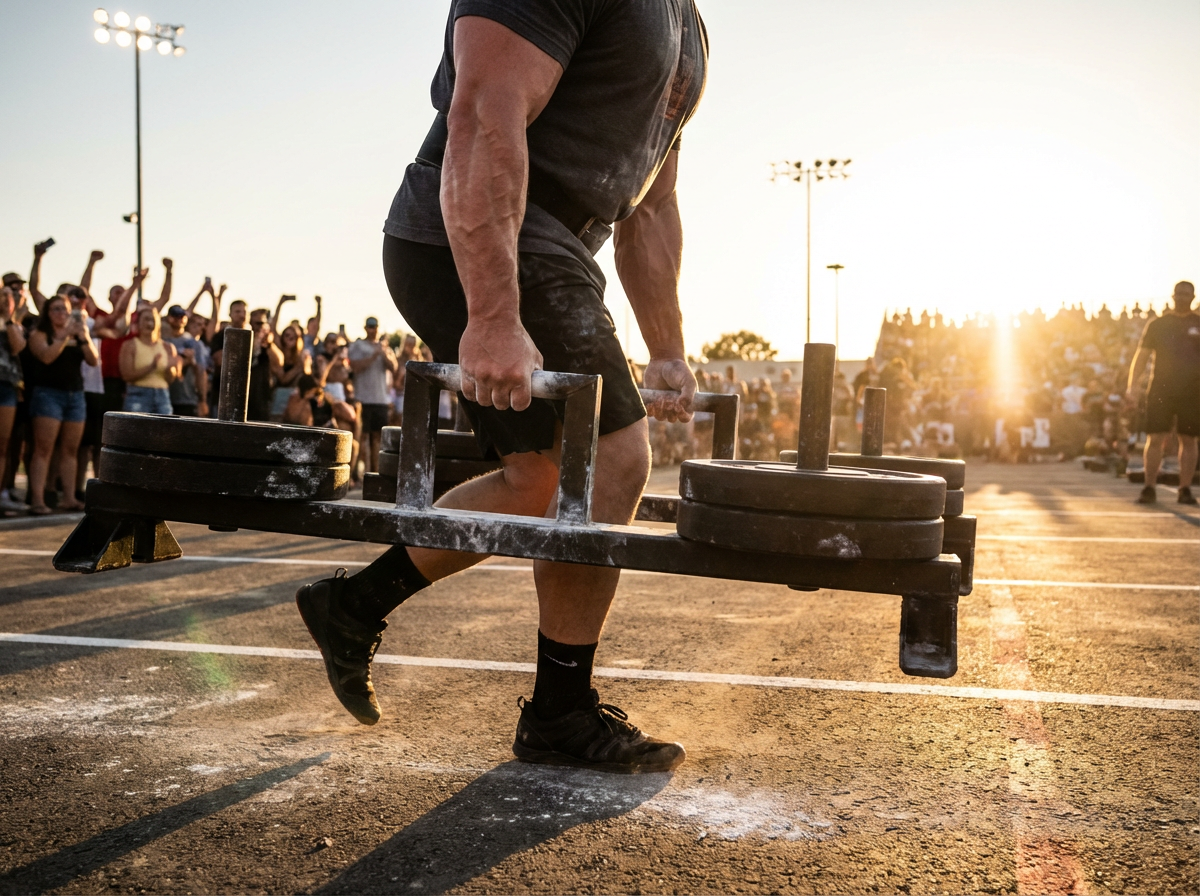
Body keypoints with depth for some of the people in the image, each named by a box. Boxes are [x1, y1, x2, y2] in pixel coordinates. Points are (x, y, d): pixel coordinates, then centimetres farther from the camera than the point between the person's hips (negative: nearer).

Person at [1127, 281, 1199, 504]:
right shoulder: (1157, 325, 8)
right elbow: (1141, 355, 6)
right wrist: (1131, 385, -4)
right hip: (1160, 390, 0)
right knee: (1155, 438, -5)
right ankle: (1149, 488, -1)